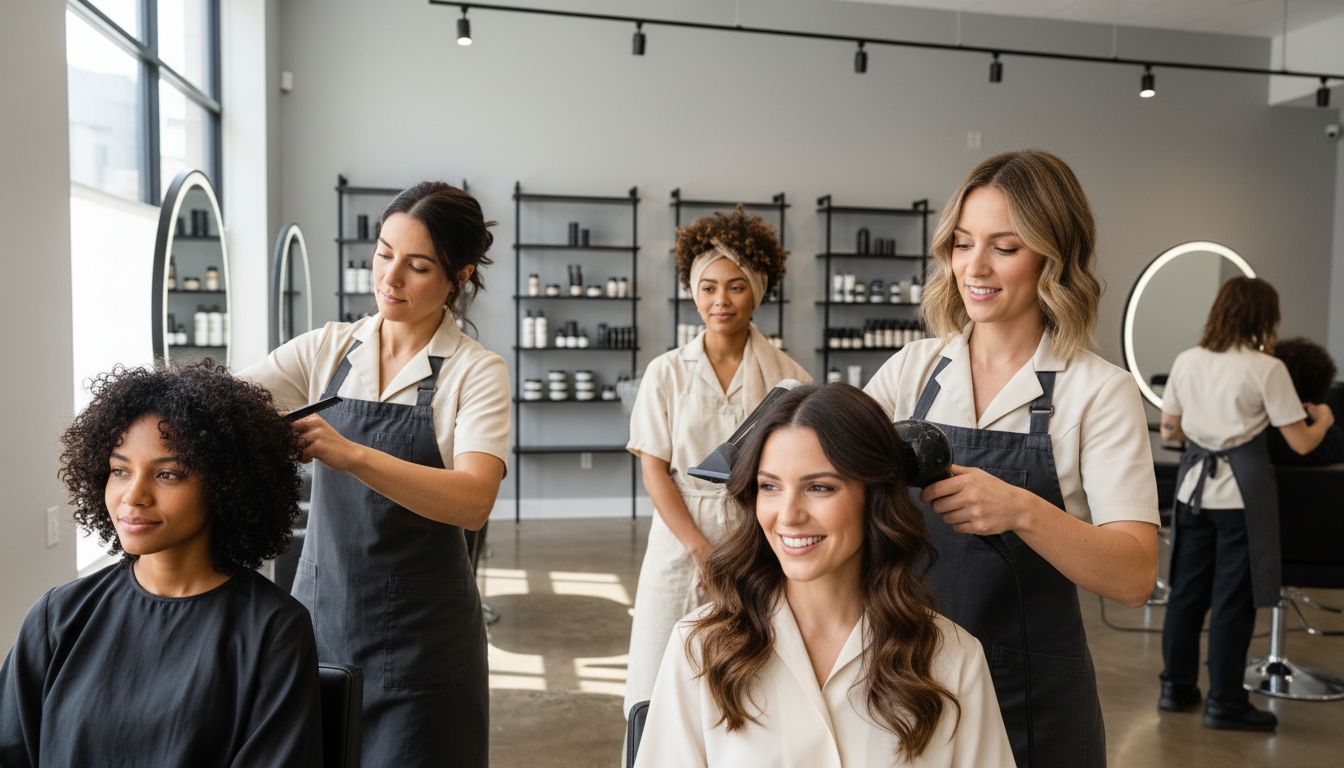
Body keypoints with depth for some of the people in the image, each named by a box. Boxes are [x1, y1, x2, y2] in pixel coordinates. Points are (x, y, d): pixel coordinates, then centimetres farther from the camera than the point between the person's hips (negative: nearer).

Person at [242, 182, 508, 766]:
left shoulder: (476, 372, -9)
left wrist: (351, 454, -35)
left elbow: (473, 502, -23)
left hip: (419, 634, -3)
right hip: (319, 610, 4)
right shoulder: (327, 349, 4)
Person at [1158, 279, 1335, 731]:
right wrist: (1324, 419, 13)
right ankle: (1225, 702, 13)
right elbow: (1301, 444, -7)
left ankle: (1177, 686, 23)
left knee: (1187, 590, 13)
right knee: (1233, 598, 4)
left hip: (1194, 486, 5)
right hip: (1240, 493, -5)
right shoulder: (1267, 368, -9)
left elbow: (1169, 431, 10)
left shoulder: (1187, 360, 4)